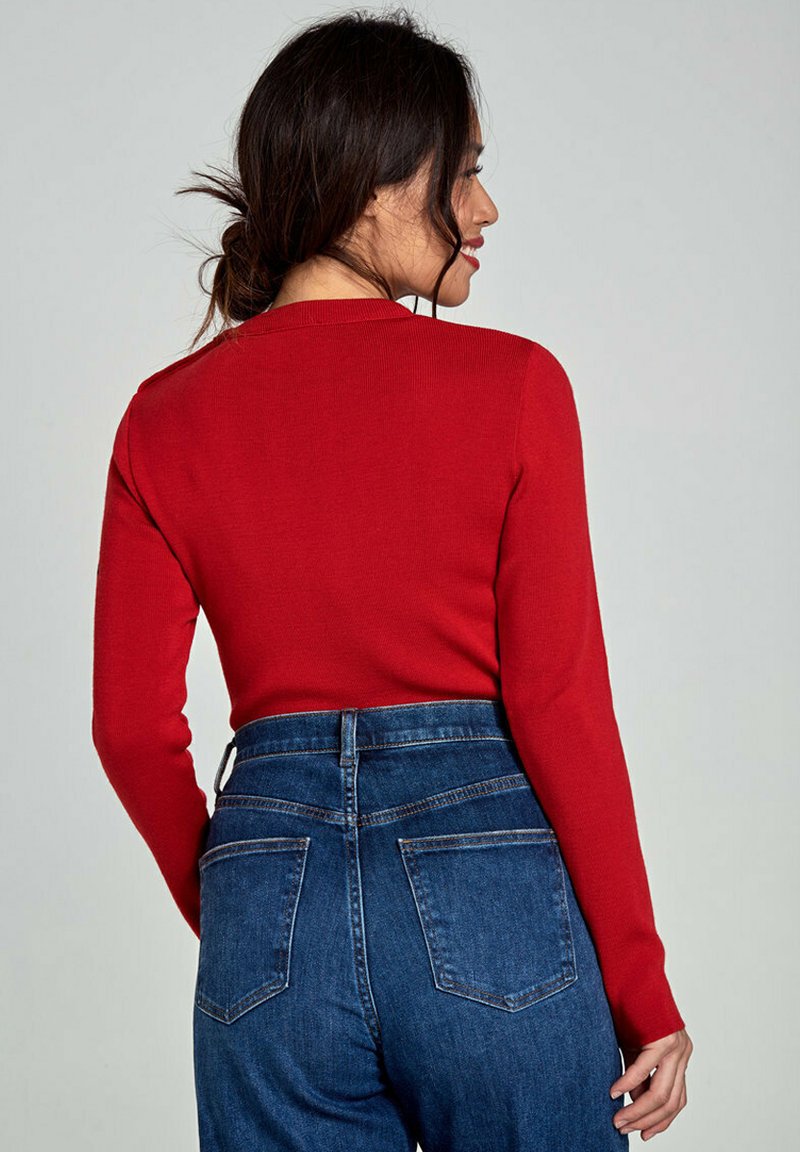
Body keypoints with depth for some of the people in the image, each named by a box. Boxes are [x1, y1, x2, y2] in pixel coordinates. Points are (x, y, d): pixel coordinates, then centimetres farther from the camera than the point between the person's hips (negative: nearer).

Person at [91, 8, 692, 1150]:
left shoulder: (168, 418, 1)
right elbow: (562, 705, -10)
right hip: (489, 891, -2)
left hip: (270, 902, 3)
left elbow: (132, 727, 3)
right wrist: (646, 993, -2)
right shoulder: (512, 385, -8)